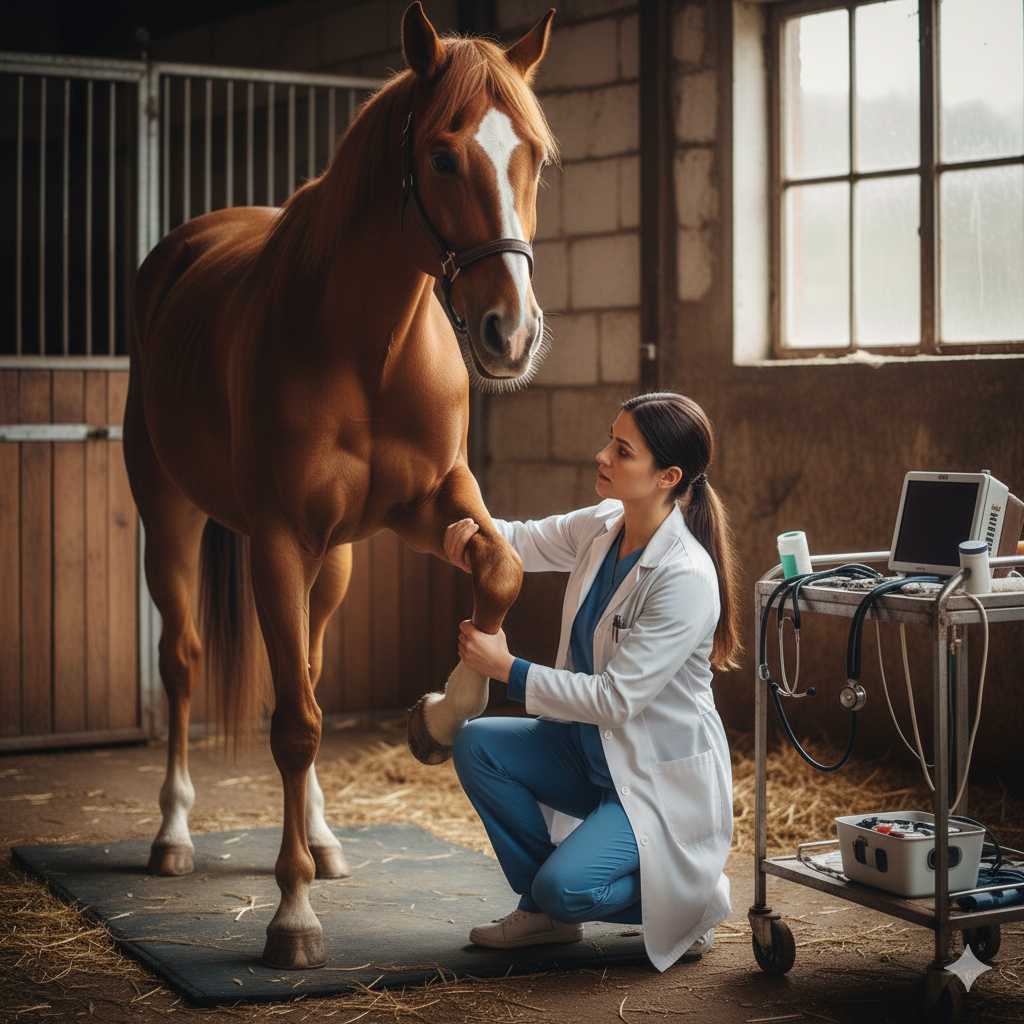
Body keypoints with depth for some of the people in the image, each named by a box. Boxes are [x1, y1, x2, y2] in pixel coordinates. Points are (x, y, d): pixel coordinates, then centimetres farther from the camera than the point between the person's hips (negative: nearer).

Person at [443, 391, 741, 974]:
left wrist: (509, 669, -24)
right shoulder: (602, 526, -4)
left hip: (664, 778, -8)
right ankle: (544, 911, 9)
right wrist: (474, 529, -16)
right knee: (477, 745, -8)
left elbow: (616, 699, -27)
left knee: (564, 885, -25)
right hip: (594, 752, 8)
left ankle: (690, 896, 7)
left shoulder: (686, 578, -28)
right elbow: (523, 542, 8)